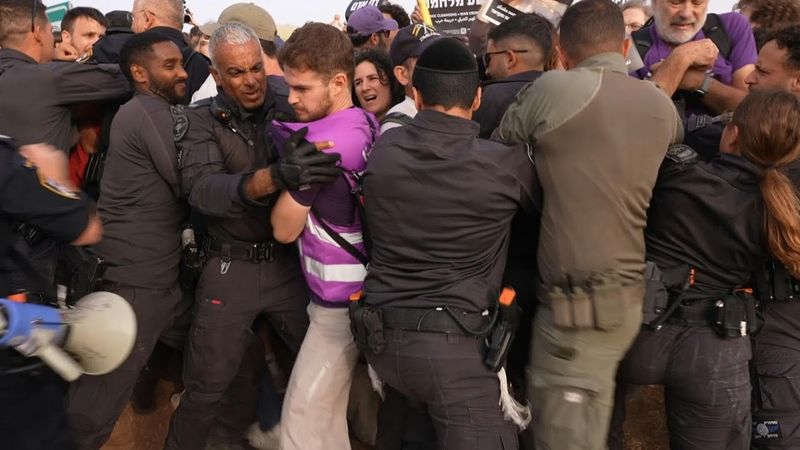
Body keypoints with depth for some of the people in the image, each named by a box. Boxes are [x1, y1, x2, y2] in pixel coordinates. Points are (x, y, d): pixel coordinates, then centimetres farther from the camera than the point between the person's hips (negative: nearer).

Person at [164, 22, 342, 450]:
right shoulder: (200, 120, -6)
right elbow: (200, 189, -25)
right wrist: (274, 177, -39)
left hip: (290, 262, 2)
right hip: (231, 268, -2)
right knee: (206, 386, 6)